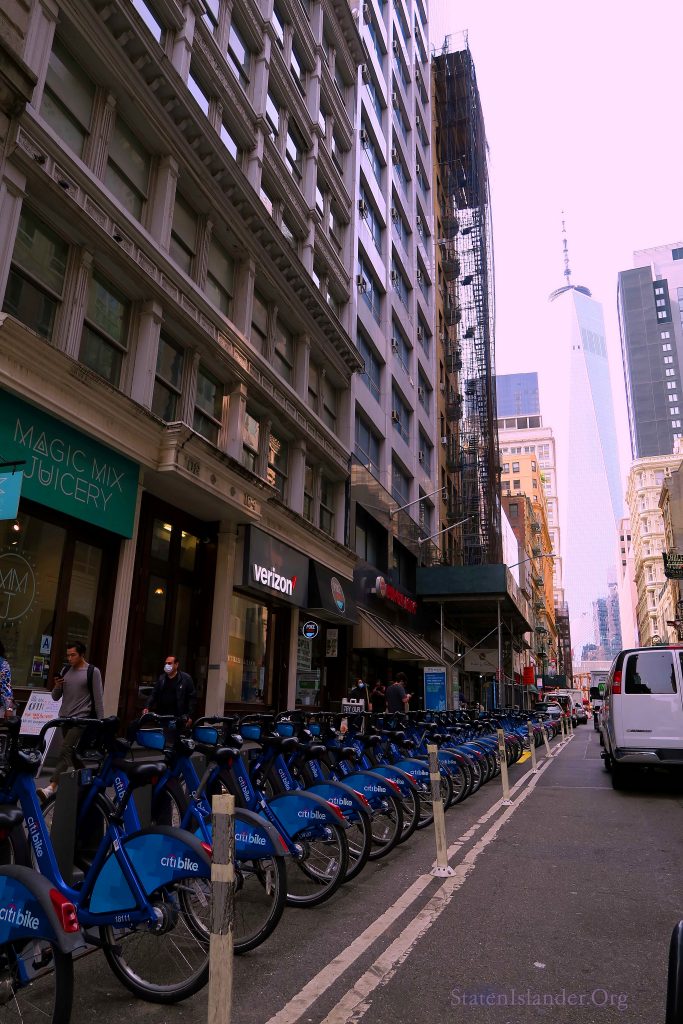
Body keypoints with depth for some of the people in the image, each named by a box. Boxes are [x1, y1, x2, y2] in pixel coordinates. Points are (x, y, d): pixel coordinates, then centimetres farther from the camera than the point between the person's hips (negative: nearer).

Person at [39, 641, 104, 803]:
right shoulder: (65, 670, 11)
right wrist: (57, 686, -8)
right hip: (64, 717, 7)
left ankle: (52, 787, -26)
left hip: (81, 718, -7)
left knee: (66, 750, -18)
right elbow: (56, 697, 14)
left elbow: (98, 699, -5)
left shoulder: (92, 672, -5)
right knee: (72, 753, 14)